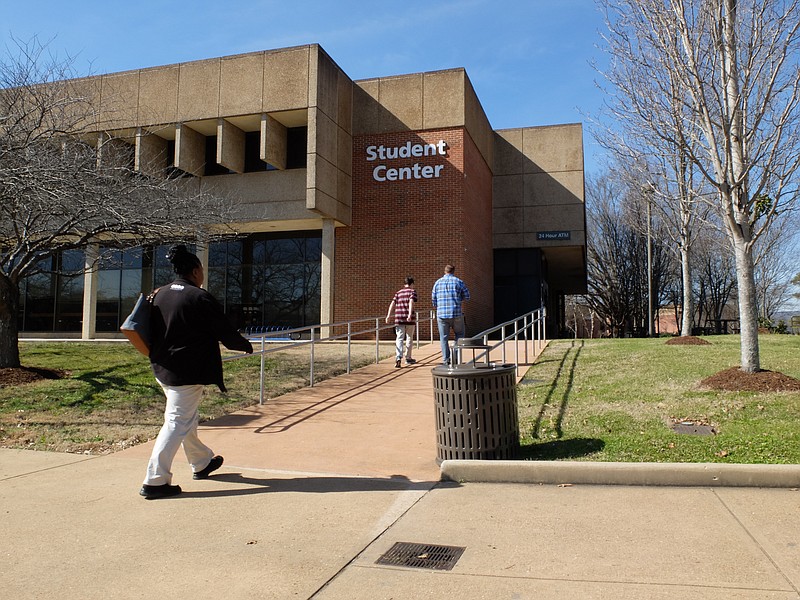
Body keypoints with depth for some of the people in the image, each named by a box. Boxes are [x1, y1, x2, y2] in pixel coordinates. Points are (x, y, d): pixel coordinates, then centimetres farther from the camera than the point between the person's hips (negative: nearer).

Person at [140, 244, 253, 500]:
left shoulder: (160, 295, 5)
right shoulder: (199, 297, -16)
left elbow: (153, 330, 16)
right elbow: (225, 332, -11)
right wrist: (245, 345, 6)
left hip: (162, 368, 9)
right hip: (187, 373, -9)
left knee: (187, 417, 21)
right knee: (177, 423, -2)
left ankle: (202, 462, 39)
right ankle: (155, 481, -1)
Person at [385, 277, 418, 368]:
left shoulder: (398, 292, 14)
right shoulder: (412, 291, 2)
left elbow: (392, 304, 2)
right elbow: (411, 302, -14)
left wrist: (389, 315, -5)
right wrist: (410, 314, -24)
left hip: (399, 319, 2)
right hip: (410, 319, -2)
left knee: (400, 339, -3)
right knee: (409, 338, 15)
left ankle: (398, 358, -23)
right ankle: (408, 358, 24)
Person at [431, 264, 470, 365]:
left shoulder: (438, 282, 6)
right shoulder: (459, 282, 2)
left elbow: (433, 299, 7)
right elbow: (467, 296, 4)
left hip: (441, 314, 1)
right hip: (456, 314, -1)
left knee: (444, 337, 7)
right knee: (459, 334, 17)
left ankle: (446, 359, 6)